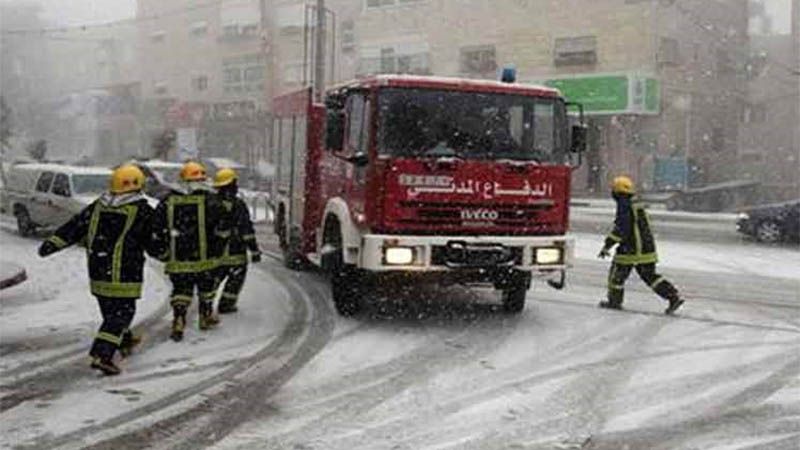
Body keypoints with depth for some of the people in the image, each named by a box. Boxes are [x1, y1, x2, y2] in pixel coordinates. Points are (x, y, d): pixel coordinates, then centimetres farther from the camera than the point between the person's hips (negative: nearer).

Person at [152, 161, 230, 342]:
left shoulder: (168, 201, 2)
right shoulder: (210, 200, -6)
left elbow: (156, 228, 2)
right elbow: (223, 228, -6)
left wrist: (163, 252, 10)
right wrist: (217, 249, 7)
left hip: (177, 258, 1)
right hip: (204, 257, -1)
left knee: (180, 289, 8)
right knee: (206, 286, 19)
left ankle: (178, 321, -5)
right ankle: (206, 317, 32)